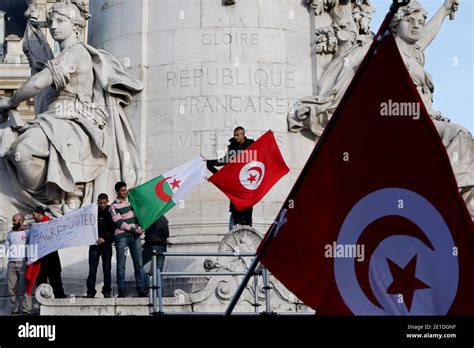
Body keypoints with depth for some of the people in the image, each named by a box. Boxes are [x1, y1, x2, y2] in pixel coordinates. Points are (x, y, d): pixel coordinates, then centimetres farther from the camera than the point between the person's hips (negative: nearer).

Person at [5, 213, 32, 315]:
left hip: (23, 263, -5)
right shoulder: (10, 233, 18)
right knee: (12, 289, 3)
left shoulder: (28, 233, 2)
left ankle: (25, 310, -9)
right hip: (11, 263, 5)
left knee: (23, 289, -10)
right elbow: (7, 246, 18)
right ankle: (15, 310, 8)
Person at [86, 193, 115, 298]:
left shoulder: (110, 212, 2)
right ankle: (91, 291, 2)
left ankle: (107, 291, 6)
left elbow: (113, 229, -3)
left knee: (107, 270, -1)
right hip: (94, 244, 1)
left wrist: (104, 238, -16)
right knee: (92, 270, -1)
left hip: (106, 244, -1)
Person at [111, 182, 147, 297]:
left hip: (135, 236, 5)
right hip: (122, 237, -5)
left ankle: (142, 290, -1)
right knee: (121, 265, -1)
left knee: (139, 264, -1)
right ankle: (122, 291, 2)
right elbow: (119, 223, -11)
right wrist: (135, 230, -14)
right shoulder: (114, 206, -2)